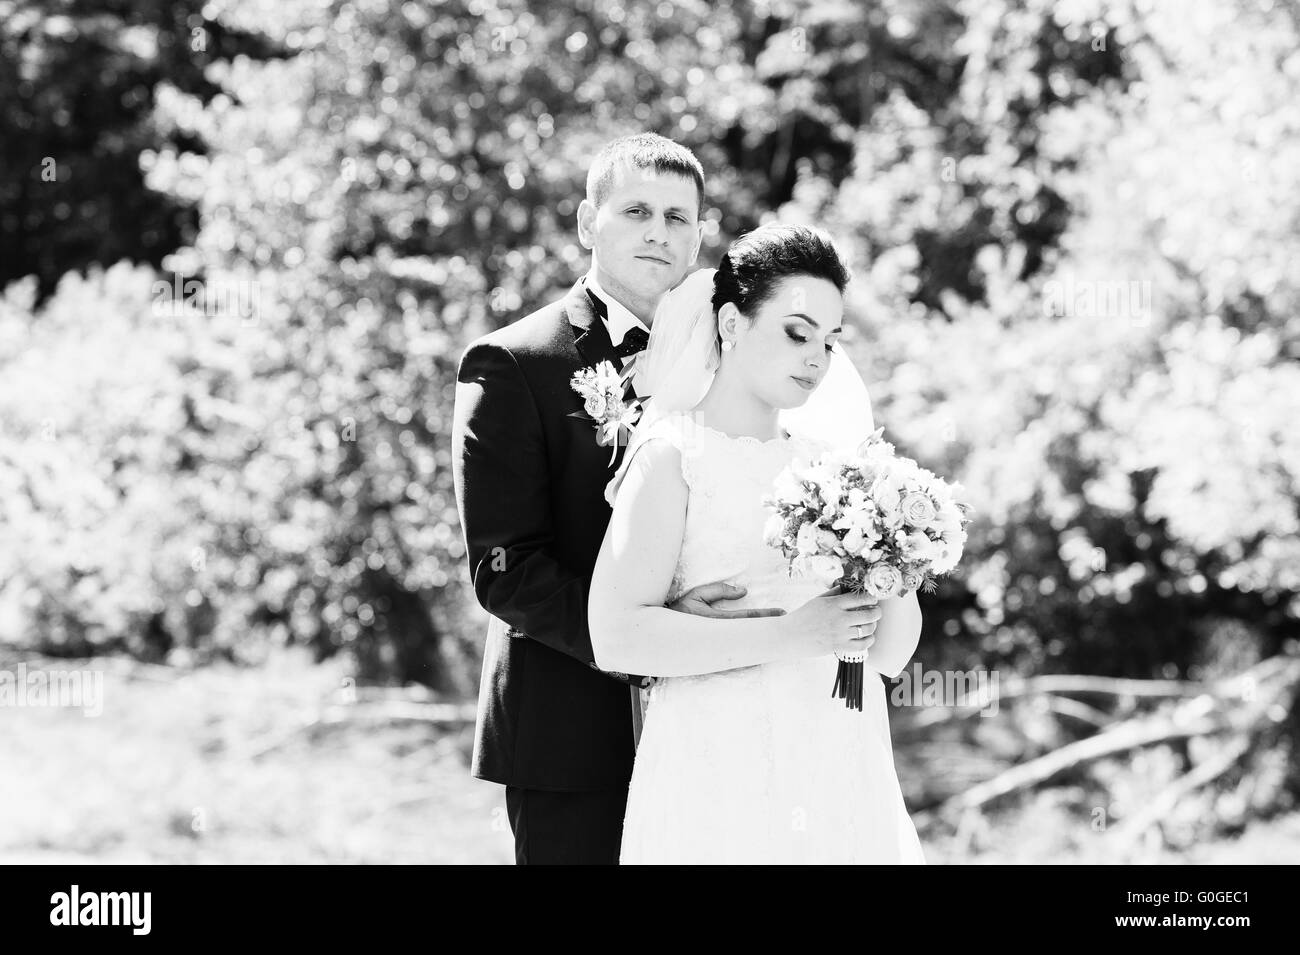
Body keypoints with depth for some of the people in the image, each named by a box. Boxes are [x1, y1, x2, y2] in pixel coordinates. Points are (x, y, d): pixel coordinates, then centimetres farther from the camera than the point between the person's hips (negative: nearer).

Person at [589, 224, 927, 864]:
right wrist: (787, 637, -19)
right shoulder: (672, 457, -3)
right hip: (720, 782, -5)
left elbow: (891, 654, 12)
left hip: (843, 783, 5)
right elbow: (617, 637, -16)